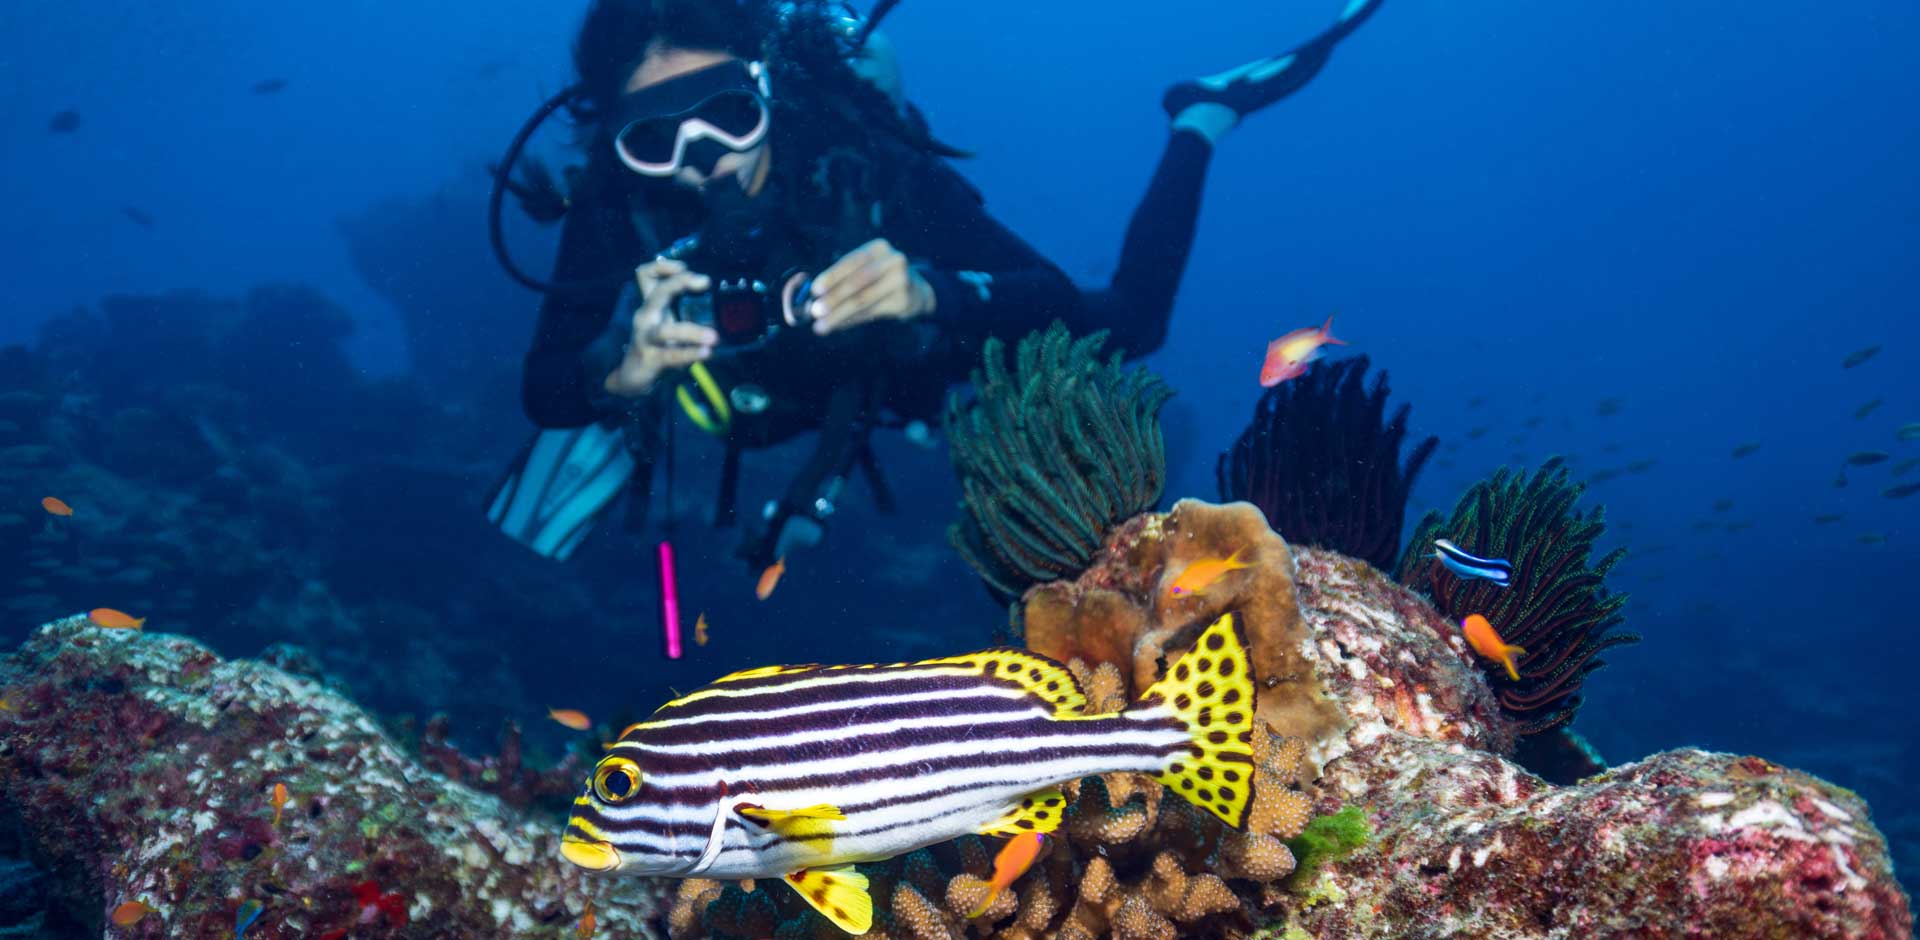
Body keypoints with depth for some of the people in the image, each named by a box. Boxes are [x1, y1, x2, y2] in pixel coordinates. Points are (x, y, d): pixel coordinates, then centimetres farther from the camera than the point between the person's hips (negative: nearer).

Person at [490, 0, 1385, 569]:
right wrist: (625, 366, -60)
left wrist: (931, 294, -62)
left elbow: (1056, 301, -41)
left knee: (1121, 325, 8)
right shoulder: (620, 191, -35)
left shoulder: (858, 149, -41)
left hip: (903, 353, -1)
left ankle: (1201, 117, 30)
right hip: (748, 380, 2)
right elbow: (543, 388, -37)